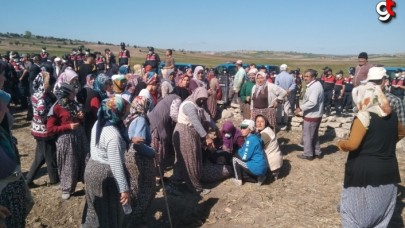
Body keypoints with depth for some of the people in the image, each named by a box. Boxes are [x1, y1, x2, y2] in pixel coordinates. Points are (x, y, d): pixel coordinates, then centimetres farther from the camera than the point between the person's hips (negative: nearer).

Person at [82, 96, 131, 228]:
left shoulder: (98, 124, -1)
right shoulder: (113, 135, -30)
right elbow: (116, 166, -28)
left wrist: (126, 141, 18)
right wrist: (125, 189, -22)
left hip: (92, 167, 9)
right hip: (104, 175, -9)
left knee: (96, 207, 29)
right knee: (108, 210, 13)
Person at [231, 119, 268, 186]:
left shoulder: (251, 139, -18)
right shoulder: (254, 137, 10)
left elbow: (244, 157, -18)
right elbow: (247, 154, 20)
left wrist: (239, 151, 1)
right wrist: (240, 151, 4)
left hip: (257, 168, -9)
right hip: (262, 168, 9)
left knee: (235, 159, -1)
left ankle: (238, 180, 10)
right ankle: (259, 177, 16)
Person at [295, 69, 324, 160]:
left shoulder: (314, 87, -22)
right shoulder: (315, 85, 12)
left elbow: (312, 102, -31)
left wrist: (301, 108, -22)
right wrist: (303, 110, 15)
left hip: (312, 116, -10)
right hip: (315, 115, 10)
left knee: (307, 135, 3)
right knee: (314, 135, 21)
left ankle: (308, 154, 16)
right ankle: (317, 152, 31)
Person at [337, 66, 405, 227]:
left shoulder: (363, 116, -18)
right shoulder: (392, 115, 4)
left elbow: (352, 145, -23)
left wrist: (340, 143, -5)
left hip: (363, 171, -7)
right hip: (388, 170, 7)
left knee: (355, 209, 9)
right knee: (381, 210, 19)